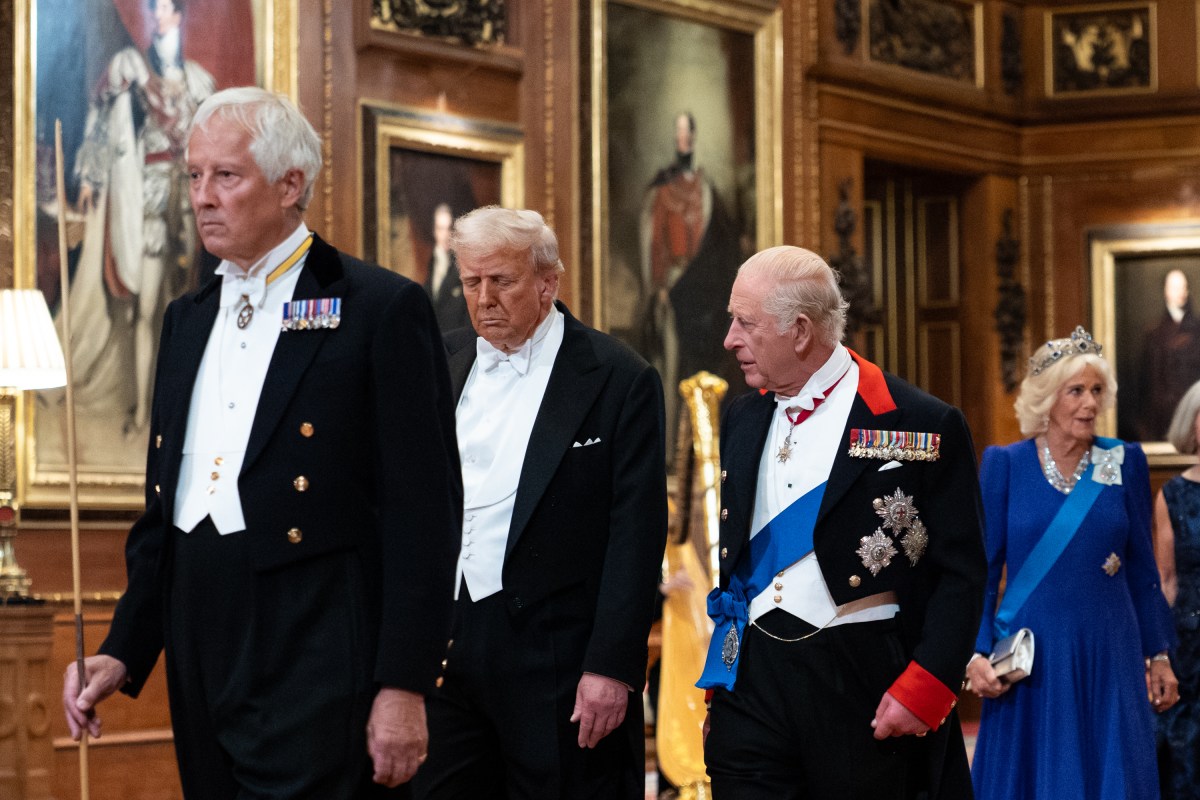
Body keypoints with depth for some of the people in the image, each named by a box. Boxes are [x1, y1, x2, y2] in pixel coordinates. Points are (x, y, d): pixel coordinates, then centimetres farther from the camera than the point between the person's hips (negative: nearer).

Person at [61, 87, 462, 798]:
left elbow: (423, 510, -9)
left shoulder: (384, 309, -5)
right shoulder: (188, 320, 18)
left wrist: (405, 687, -15)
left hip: (315, 679, -7)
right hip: (203, 676, 7)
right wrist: (124, 652, 12)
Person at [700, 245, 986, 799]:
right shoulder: (743, 419, 13)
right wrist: (721, 669, 12)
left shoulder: (922, 426, -6)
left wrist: (923, 687, -14)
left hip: (866, 690, -5)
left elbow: (961, 573, -7)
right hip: (751, 681, 5)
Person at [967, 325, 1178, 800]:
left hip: (1108, 658, 1)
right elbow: (983, 568, -2)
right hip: (1030, 657, -1)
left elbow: (1141, 566, 8)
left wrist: (1158, 654, 8)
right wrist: (977, 653, -12)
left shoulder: (1124, 463, 3)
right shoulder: (1005, 465, -2)